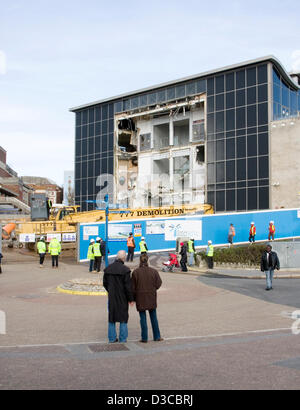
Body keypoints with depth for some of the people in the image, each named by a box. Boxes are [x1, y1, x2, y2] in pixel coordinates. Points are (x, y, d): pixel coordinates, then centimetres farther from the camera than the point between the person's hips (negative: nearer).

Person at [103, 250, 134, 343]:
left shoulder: (108, 268, 0)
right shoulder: (125, 269, -16)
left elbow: (105, 283, 8)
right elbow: (128, 286, -15)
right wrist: (130, 299, -6)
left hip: (112, 297, 4)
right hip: (122, 297, -4)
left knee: (112, 316, 13)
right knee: (123, 317, 8)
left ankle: (112, 338, 16)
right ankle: (122, 338, 11)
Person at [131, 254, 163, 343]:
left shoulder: (135, 272, -10)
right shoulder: (153, 271, -6)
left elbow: (133, 287, -6)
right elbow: (158, 283, -2)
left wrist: (133, 298, 7)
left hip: (140, 297, -2)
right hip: (151, 298, 2)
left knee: (143, 317, 6)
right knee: (153, 317, 13)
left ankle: (144, 338, 7)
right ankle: (157, 336, 18)